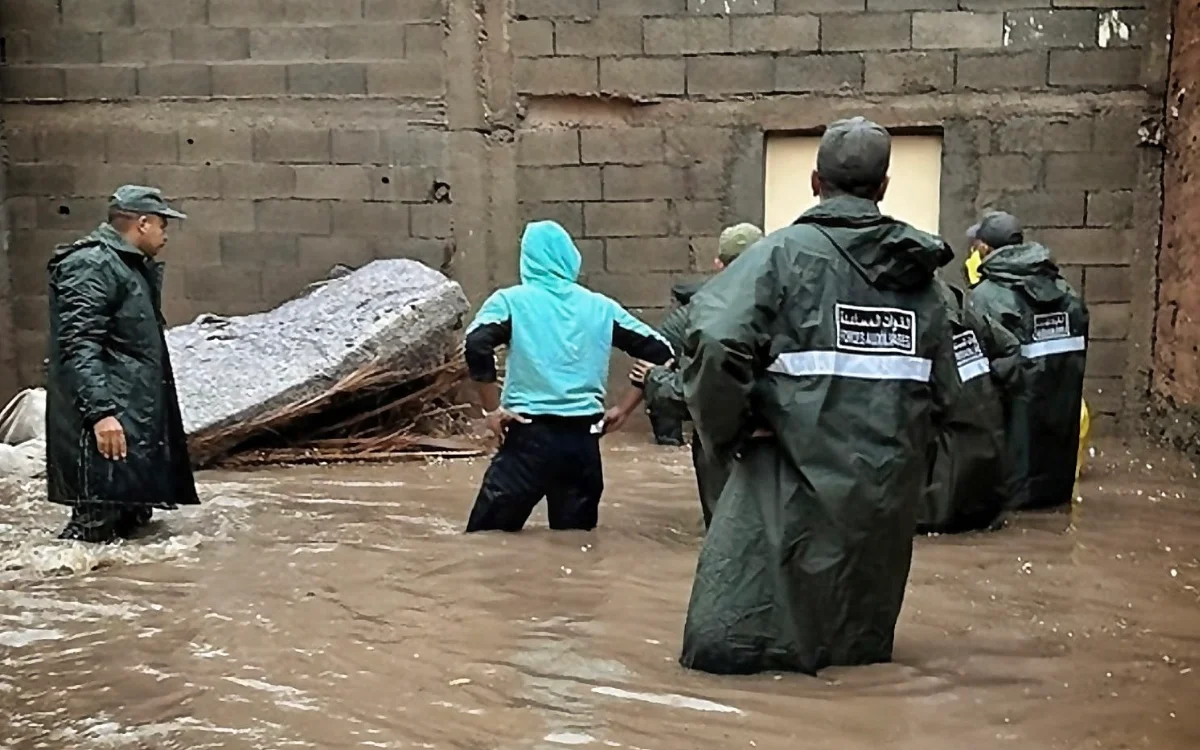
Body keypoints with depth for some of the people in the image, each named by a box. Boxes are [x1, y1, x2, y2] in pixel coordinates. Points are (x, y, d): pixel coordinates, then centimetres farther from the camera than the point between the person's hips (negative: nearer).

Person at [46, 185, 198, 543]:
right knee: (98, 525, -13)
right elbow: (79, 347, -22)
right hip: (108, 424, -11)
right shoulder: (91, 266, -11)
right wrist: (101, 411, -29)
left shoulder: (131, 267, 22)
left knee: (132, 519, 13)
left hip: (137, 420, 11)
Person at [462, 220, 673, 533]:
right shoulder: (600, 306, 11)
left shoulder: (513, 300, 2)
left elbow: (477, 345, -16)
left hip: (530, 435, -3)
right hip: (584, 438, 3)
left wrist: (492, 409, -8)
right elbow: (658, 351, 10)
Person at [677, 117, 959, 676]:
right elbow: (942, 384, 8)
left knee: (727, 649, 4)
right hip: (888, 481, 6)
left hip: (798, 473, -5)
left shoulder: (786, 252, -9)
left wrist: (727, 429, -9)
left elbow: (715, 340, -23)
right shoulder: (918, 268, 7)